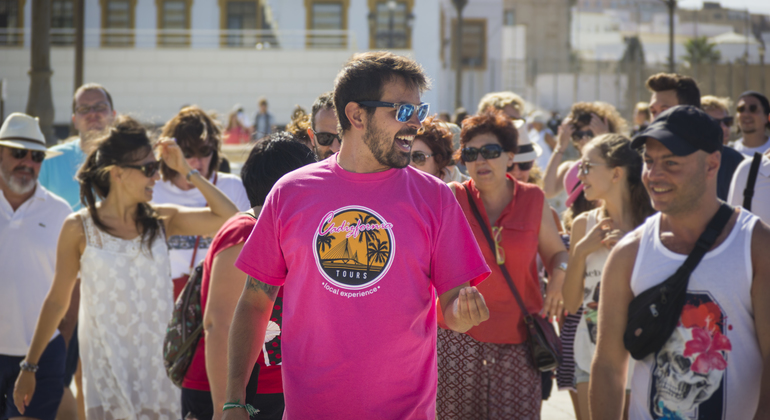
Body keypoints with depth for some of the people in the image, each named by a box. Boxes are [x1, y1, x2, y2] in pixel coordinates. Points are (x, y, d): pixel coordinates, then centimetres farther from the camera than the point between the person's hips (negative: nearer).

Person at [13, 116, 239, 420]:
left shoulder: (160, 221, 4)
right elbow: (57, 300, 5)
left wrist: (186, 171, -4)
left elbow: (228, 216, -4)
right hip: (107, 365, -2)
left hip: (159, 359, 2)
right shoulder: (80, 228, -3)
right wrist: (30, 366, 8)